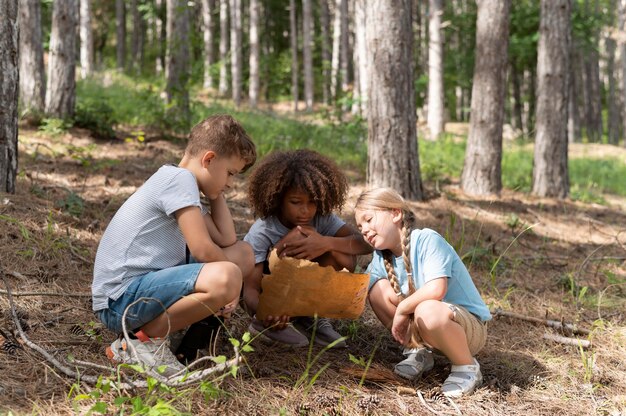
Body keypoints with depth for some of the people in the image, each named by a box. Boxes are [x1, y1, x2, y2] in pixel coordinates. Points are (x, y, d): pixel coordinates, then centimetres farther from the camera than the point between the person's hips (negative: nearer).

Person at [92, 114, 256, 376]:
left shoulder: (184, 186, 17)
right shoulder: (179, 178, -13)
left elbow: (227, 240, 10)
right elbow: (202, 250, -19)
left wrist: (215, 193, 14)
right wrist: (230, 278, -1)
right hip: (121, 300, -10)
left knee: (243, 253, 11)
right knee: (225, 277, -32)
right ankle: (142, 341, -13)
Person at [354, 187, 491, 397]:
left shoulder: (427, 240, -21)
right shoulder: (381, 258, 3)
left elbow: (436, 290, -33)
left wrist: (402, 309, -22)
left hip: (471, 325, -7)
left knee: (428, 311, -40)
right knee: (377, 288, -6)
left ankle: (467, 367, -12)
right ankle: (417, 350, 5)